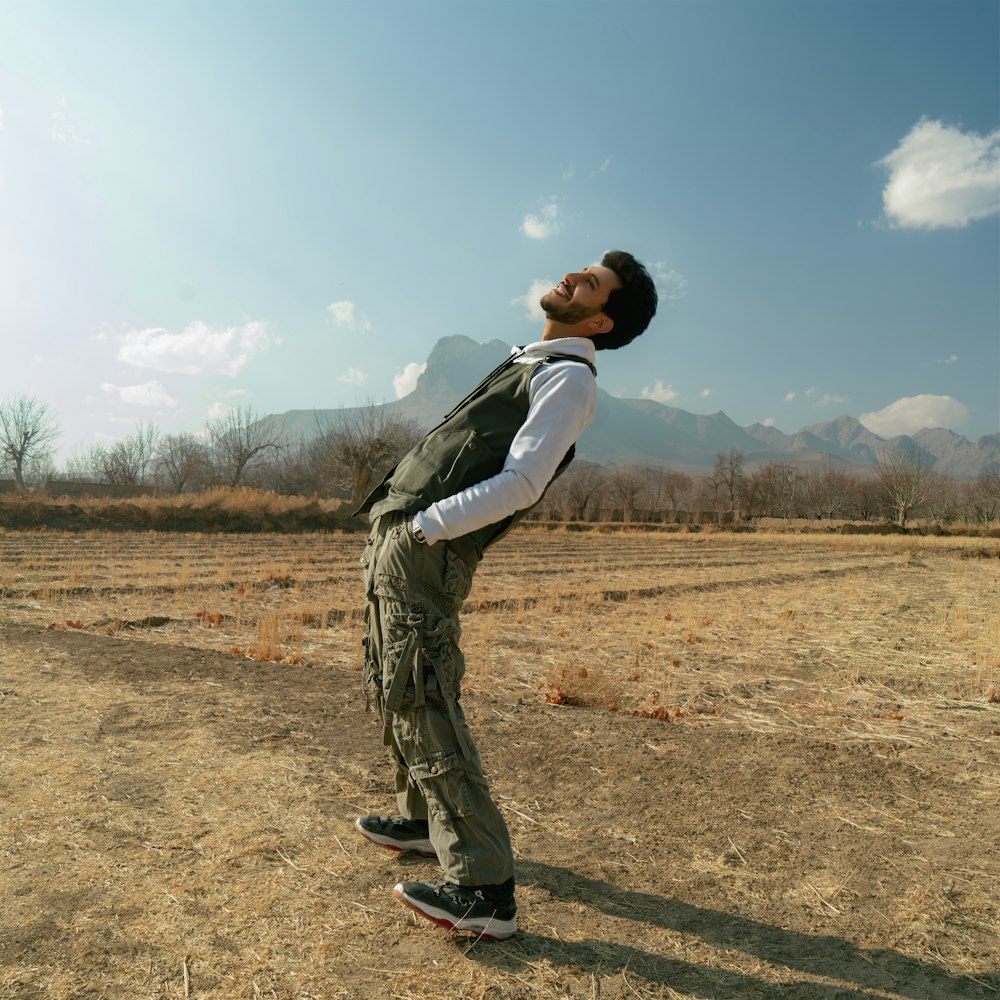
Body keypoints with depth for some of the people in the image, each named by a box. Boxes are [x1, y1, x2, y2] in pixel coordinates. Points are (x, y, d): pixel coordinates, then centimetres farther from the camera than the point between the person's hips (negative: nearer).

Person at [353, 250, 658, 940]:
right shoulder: (530, 362, 21)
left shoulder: (568, 376, -8)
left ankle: (485, 890, -1)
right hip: (397, 541, 10)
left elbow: (520, 484, -20)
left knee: (420, 704, -10)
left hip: (424, 549, -10)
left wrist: (420, 525, -18)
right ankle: (424, 819, 35)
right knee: (391, 692, 18)